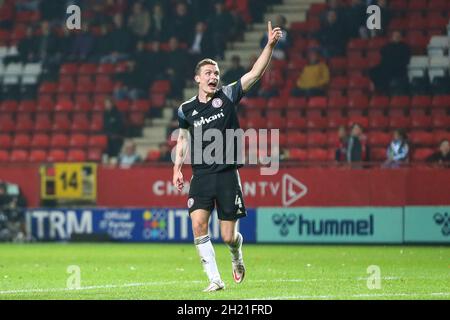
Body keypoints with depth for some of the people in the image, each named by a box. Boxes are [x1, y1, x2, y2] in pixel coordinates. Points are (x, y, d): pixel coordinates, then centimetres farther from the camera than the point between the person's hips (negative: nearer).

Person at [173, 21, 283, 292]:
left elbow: (255, 73, -10)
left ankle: (237, 257, 35)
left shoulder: (227, 97, -1)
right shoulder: (186, 109, 5)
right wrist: (177, 168, 14)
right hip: (201, 176, 2)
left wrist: (270, 45, -22)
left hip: (228, 175, -2)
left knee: (229, 237, -2)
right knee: (198, 224, -19)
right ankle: (215, 280, -10)